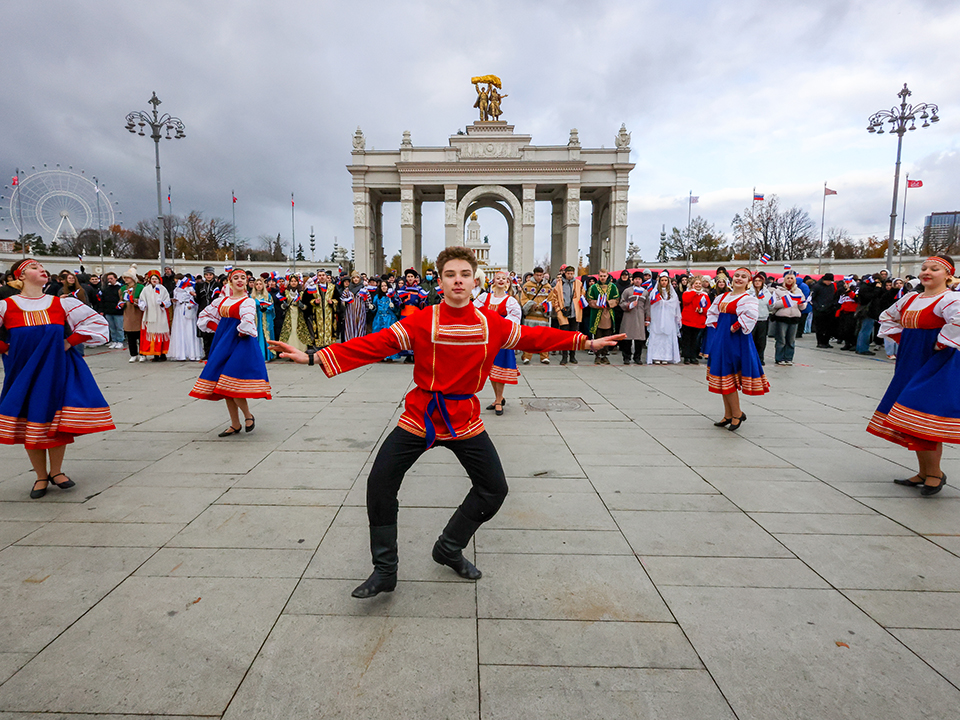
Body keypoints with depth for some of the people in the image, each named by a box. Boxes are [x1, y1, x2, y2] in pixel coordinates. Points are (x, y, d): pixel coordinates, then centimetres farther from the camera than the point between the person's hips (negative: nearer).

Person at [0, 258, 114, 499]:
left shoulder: (62, 303, 0)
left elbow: (96, 323, 3)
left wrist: (69, 343, -2)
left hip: (57, 369, 1)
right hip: (24, 373, -1)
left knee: (58, 421, 3)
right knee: (31, 423, 5)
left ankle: (56, 471, 21)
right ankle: (41, 477, 20)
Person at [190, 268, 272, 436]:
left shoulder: (247, 302, -5)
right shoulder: (222, 300, 14)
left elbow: (247, 323, -22)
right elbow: (205, 315, 24)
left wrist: (240, 334, -8)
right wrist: (217, 329, 11)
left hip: (240, 345, -7)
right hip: (223, 343, 7)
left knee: (231, 384, -14)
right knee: (225, 388, 8)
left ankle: (248, 416, 8)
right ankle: (235, 425, 17)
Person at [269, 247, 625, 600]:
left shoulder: (492, 324, -3)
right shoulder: (421, 321, -11)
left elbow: (533, 337, 7)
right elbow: (375, 344, -16)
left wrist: (585, 342, 9)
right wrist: (313, 357, -23)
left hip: (465, 420, 3)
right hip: (420, 416, -2)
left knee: (494, 488, 7)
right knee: (380, 484, -7)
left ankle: (449, 549, 32)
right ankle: (385, 571, 14)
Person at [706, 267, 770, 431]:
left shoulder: (748, 299, -8)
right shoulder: (722, 297, 13)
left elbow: (748, 317, -25)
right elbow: (712, 313, 24)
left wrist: (733, 328, -17)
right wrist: (717, 328, 10)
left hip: (736, 341, -7)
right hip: (721, 340, 8)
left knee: (728, 377, -7)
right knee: (723, 376, 10)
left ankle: (737, 414, 9)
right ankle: (728, 415, 20)